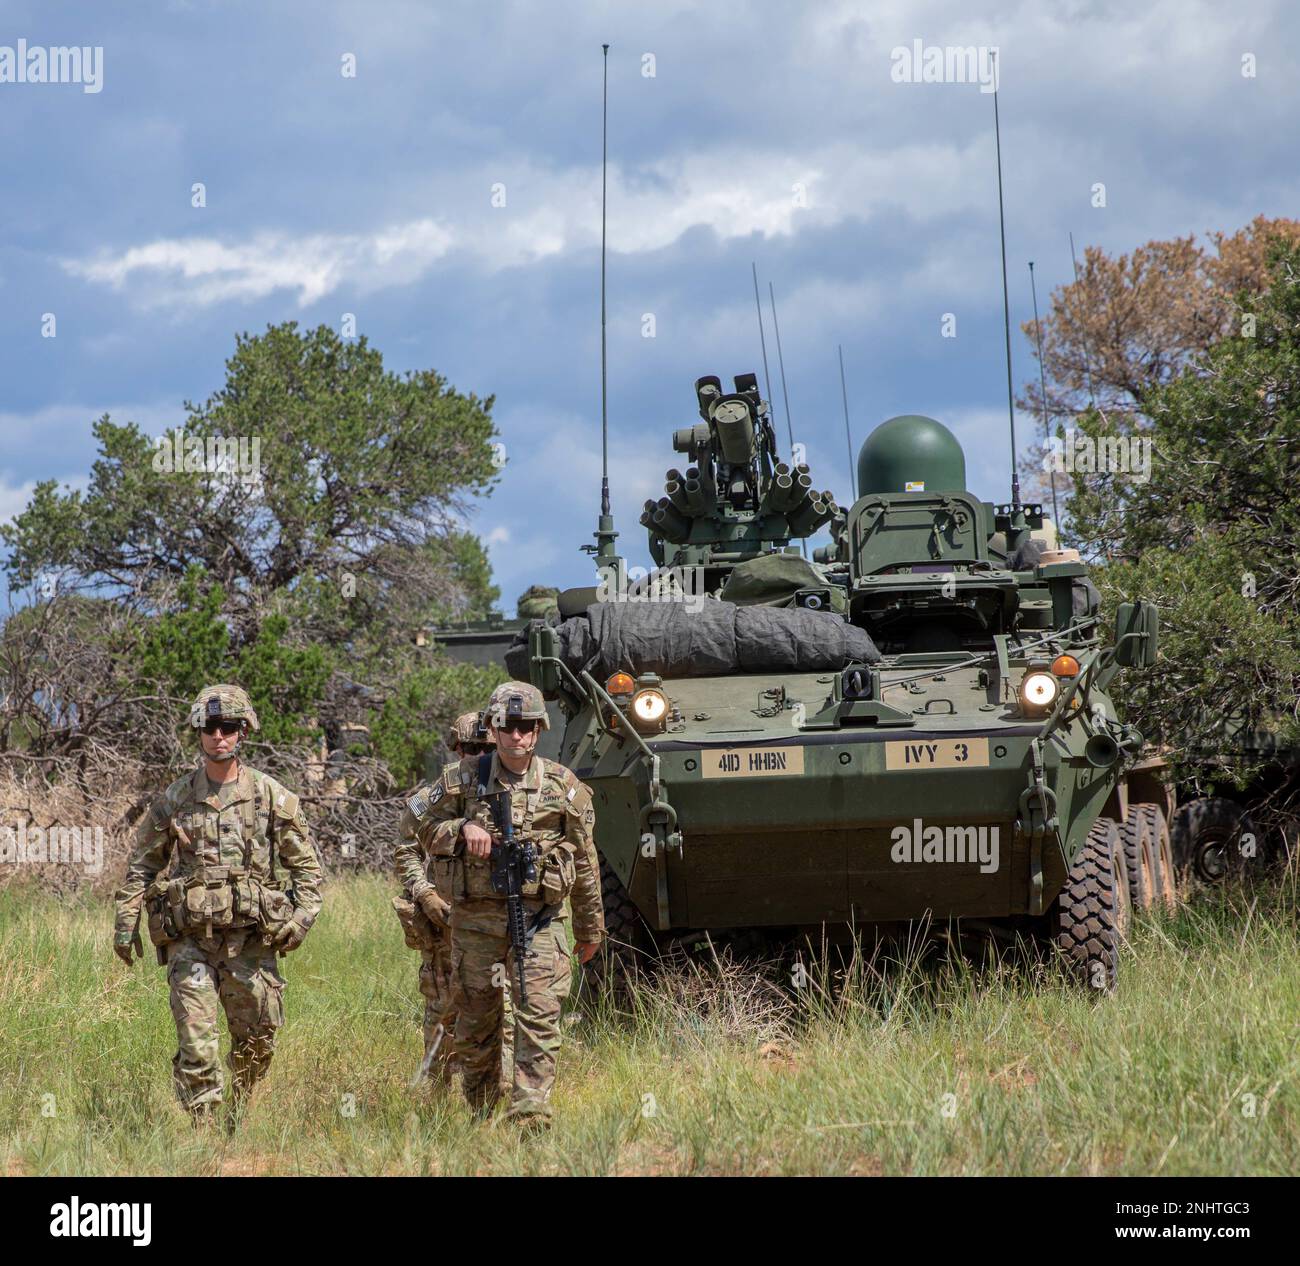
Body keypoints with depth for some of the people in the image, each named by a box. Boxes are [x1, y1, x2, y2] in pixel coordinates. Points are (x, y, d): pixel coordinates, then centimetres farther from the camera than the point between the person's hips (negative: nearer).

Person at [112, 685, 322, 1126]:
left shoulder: (272, 796, 4)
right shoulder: (174, 799, 6)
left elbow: (306, 865, 7)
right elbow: (142, 865, 13)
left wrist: (302, 916, -6)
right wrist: (126, 921, 7)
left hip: (250, 939, 1)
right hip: (190, 940, -1)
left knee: (257, 1042, 9)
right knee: (196, 1044, -10)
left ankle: (238, 1120, 29)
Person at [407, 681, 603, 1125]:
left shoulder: (563, 786, 4)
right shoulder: (462, 779, 2)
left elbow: (584, 861, 12)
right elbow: (426, 824, 11)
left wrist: (590, 927, 16)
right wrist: (462, 829, -11)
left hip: (538, 918, 0)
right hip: (475, 917, 1)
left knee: (539, 1016, -13)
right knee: (476, 1021, 7)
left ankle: (531, 1113, -15)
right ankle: (481, 1114, 22)